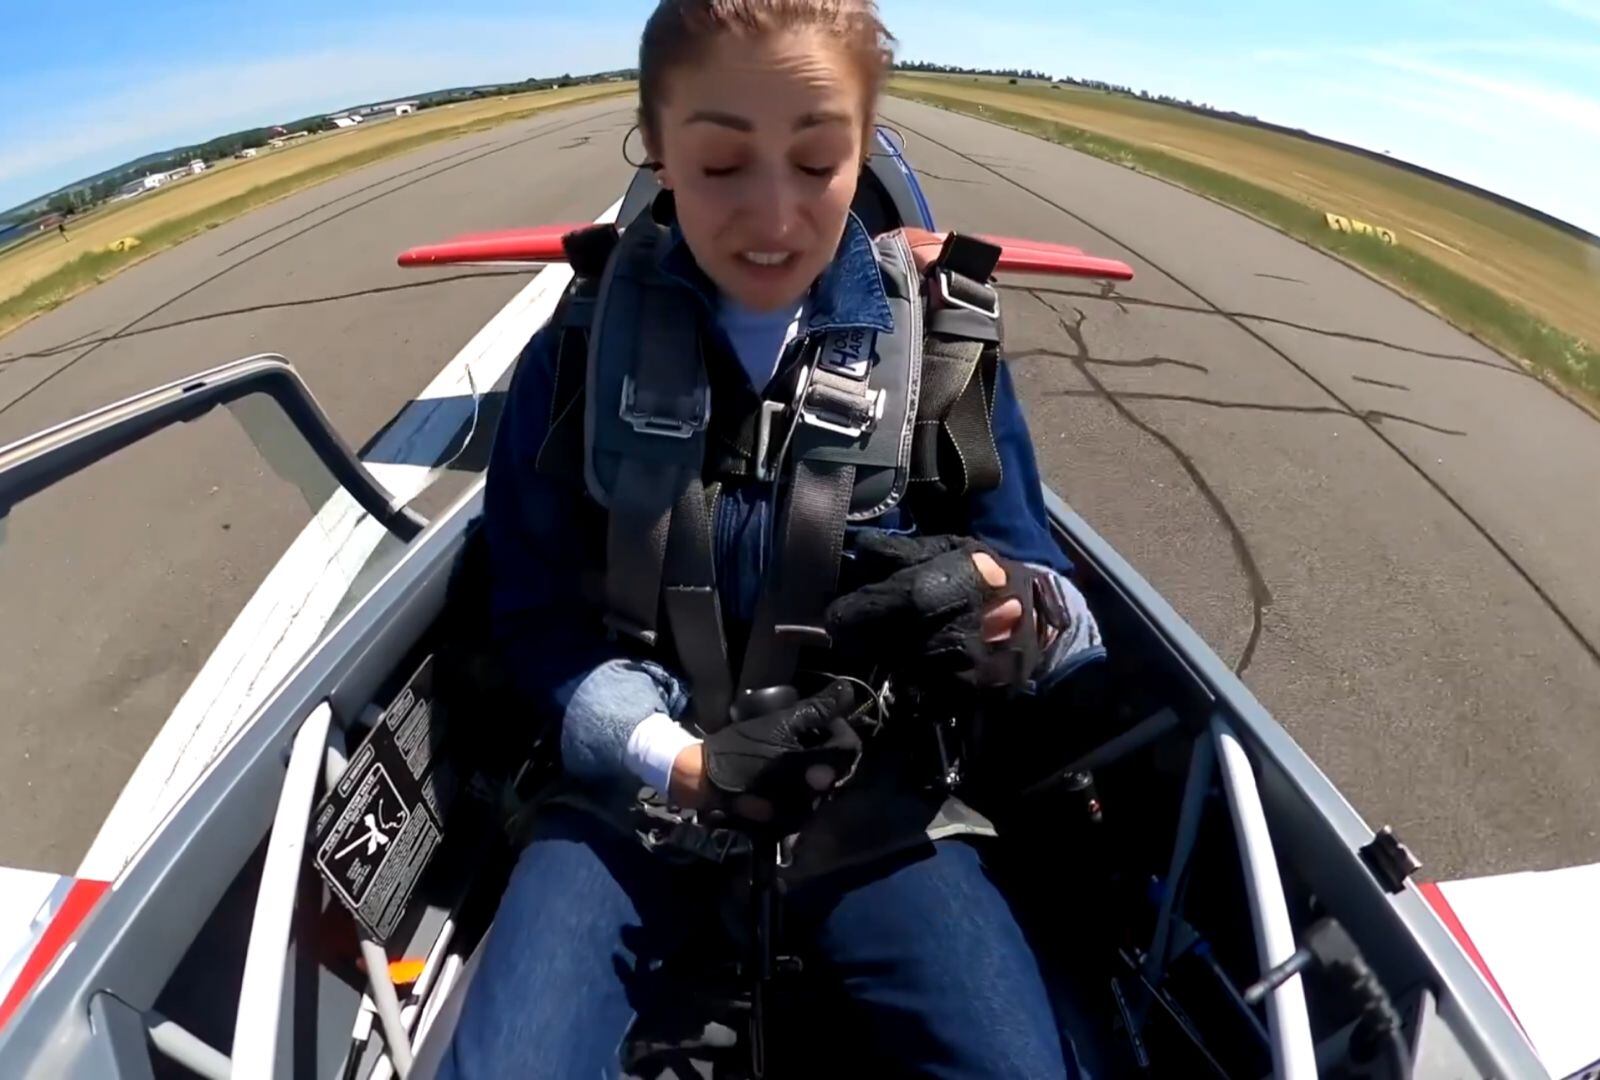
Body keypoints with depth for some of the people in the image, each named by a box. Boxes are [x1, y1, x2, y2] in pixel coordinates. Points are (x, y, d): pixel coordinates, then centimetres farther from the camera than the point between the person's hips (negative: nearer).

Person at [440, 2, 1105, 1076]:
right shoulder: (582, 346, -3)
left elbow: (1051, 588, -1)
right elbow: (535, 612, 0)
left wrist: (1009, 607, -26)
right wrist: (682, 761, -15)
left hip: (871, 783, 1)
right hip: (637, 775, 1)